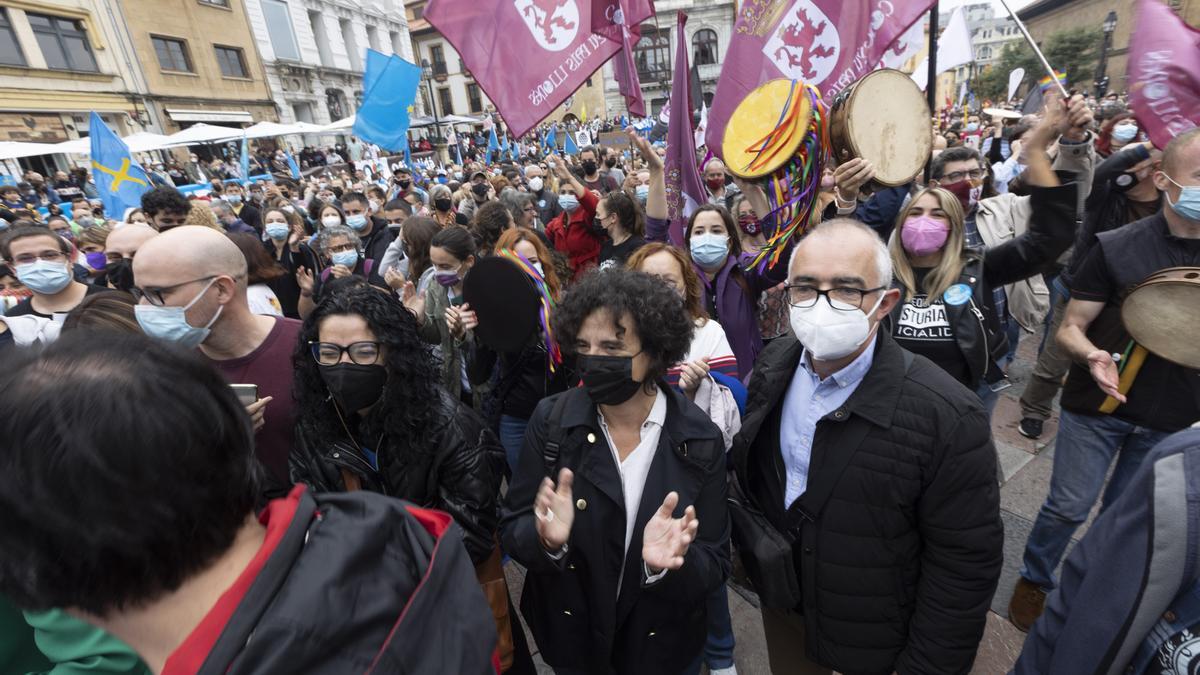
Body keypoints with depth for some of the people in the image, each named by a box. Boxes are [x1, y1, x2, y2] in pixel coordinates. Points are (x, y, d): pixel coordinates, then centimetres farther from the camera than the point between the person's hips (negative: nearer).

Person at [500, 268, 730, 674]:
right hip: (568, 634, 1)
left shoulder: (700, 441, -19)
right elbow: (512, 530, -12)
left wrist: (668, 567, -34)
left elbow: (715, 566, -14)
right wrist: (546, 539, -33)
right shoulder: (552, 419, -17)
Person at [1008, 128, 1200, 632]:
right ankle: (1035, 580, 29)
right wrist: (1092, 355, -29)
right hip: (1098, 406, -3)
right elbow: (1069, 329, -9)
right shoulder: (1117, 248, -10)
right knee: (1069, 507, 6)